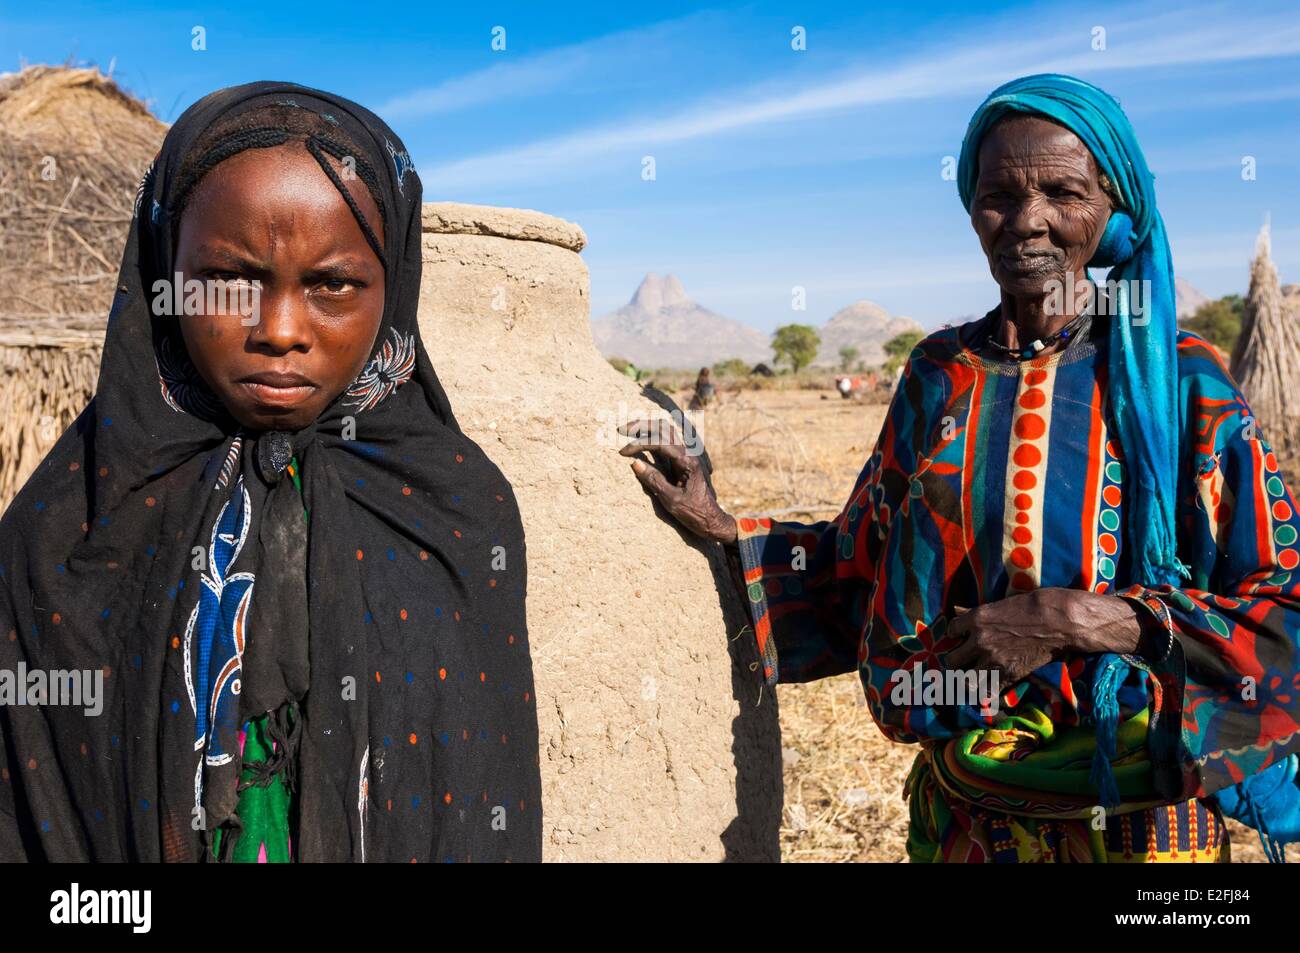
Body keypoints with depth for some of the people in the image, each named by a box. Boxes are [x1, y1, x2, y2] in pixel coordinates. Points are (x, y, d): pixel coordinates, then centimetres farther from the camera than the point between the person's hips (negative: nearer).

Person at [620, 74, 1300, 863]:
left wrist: (1082, 619, -24)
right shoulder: (940, 376, -1)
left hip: (1139, 817, -2)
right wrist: (722, 530, -2)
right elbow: (865, 567, 7)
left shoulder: (1182, 384, -11)